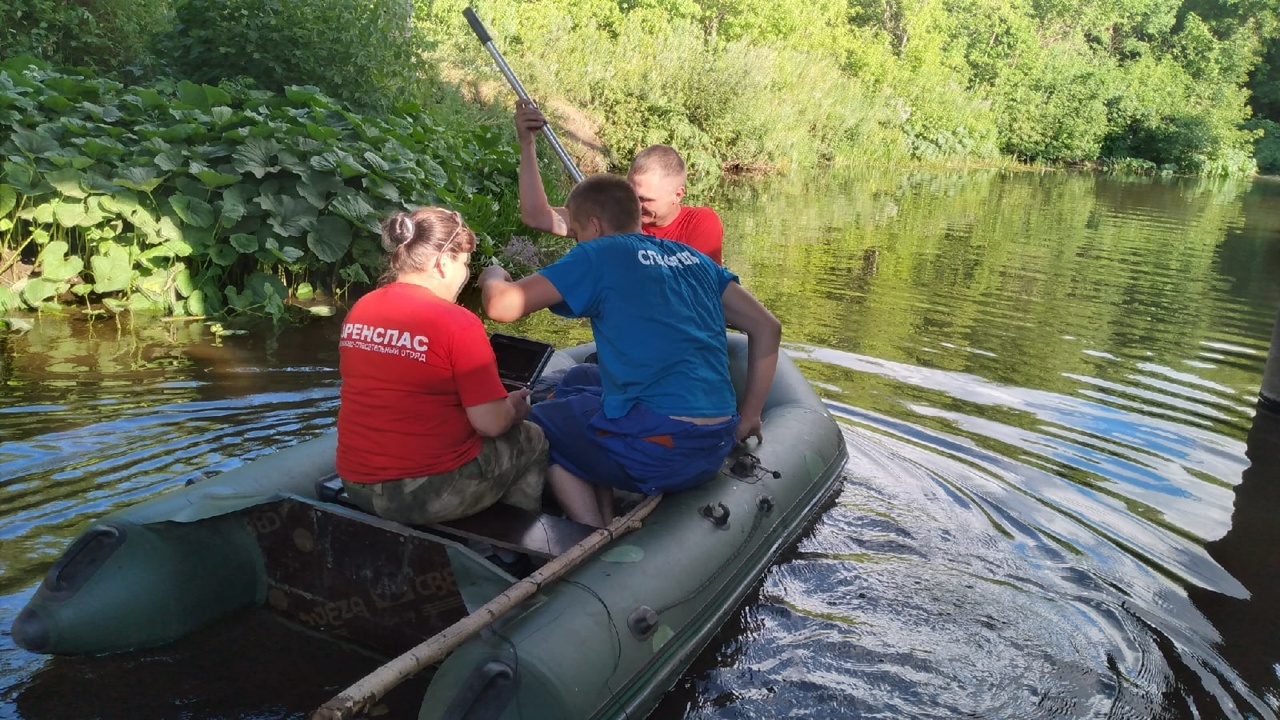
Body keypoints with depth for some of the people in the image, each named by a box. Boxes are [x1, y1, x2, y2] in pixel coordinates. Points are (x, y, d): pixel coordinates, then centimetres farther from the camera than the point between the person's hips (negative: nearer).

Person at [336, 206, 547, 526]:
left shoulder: (358, 311, 3)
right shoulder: (457, 323, -18)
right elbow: (492, 423, -18)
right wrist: (516, 406, 5)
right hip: (429, 493, -7)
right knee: (532, 439, 18)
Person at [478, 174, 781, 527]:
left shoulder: (598, 255, -3)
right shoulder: (693, 258, 15)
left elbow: (502, 306, -9)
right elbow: (767, 327, 11)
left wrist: (493, 277, 15)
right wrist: (747, 417, 15)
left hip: (658, 452, -7)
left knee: (535, 425, 21)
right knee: (579, 381, 29)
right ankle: (607, 525, 27)